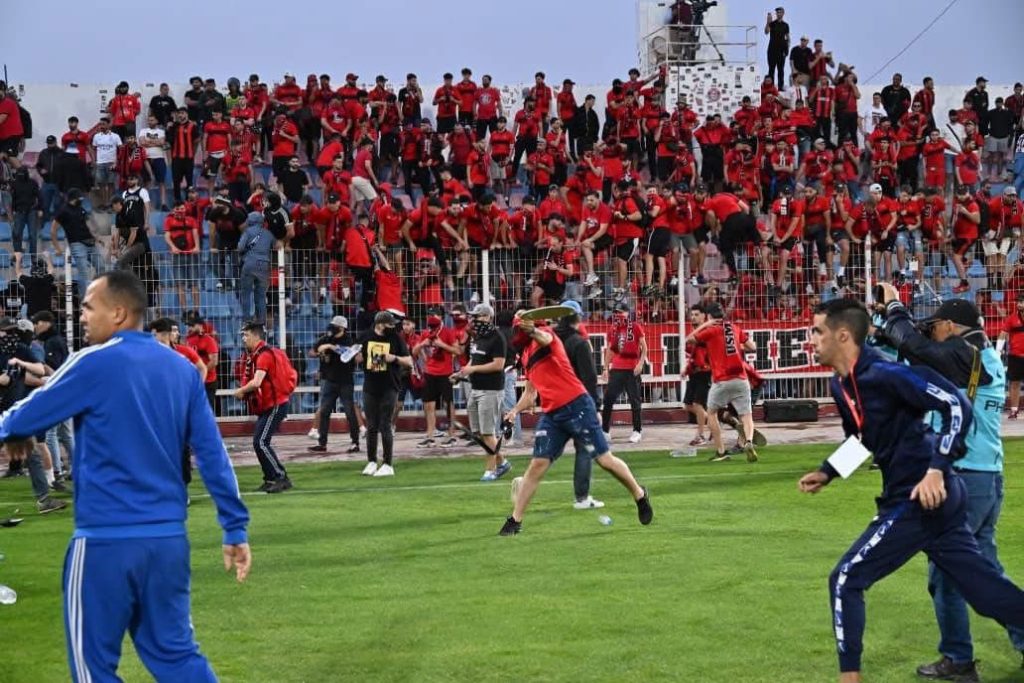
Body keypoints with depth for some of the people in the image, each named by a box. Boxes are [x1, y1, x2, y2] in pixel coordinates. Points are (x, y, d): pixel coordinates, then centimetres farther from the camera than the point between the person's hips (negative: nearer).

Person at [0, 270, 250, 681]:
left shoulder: (95, 364, -8)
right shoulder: (182, 369, 8)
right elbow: (212, 453, 6)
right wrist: (235, 528, 9)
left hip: (106, 539, -6)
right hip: (169, 538, 6)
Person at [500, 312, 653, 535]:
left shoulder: (545, 338, -6)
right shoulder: (525, 354, 17)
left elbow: (545, 339, -33)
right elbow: (530, 391, 25)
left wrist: (533, 331, -58)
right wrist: (515, 411, 6)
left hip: (577, 407, -7)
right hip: (551, 415, 7)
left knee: (605, 460, -1)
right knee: (537, 465, 0)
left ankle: (640, 494, 21)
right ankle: (515, 520, 4)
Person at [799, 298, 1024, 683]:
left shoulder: (885, 373, -18)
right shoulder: (842, 385, 9)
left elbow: (958, 406, -21)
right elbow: (857, 440, 27)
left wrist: (937, 470, -25)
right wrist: (827, 473, 14)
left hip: (920, 498, -9)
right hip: (937, 501, 9)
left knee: (845, 580, -4)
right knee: (990, 593, 11)